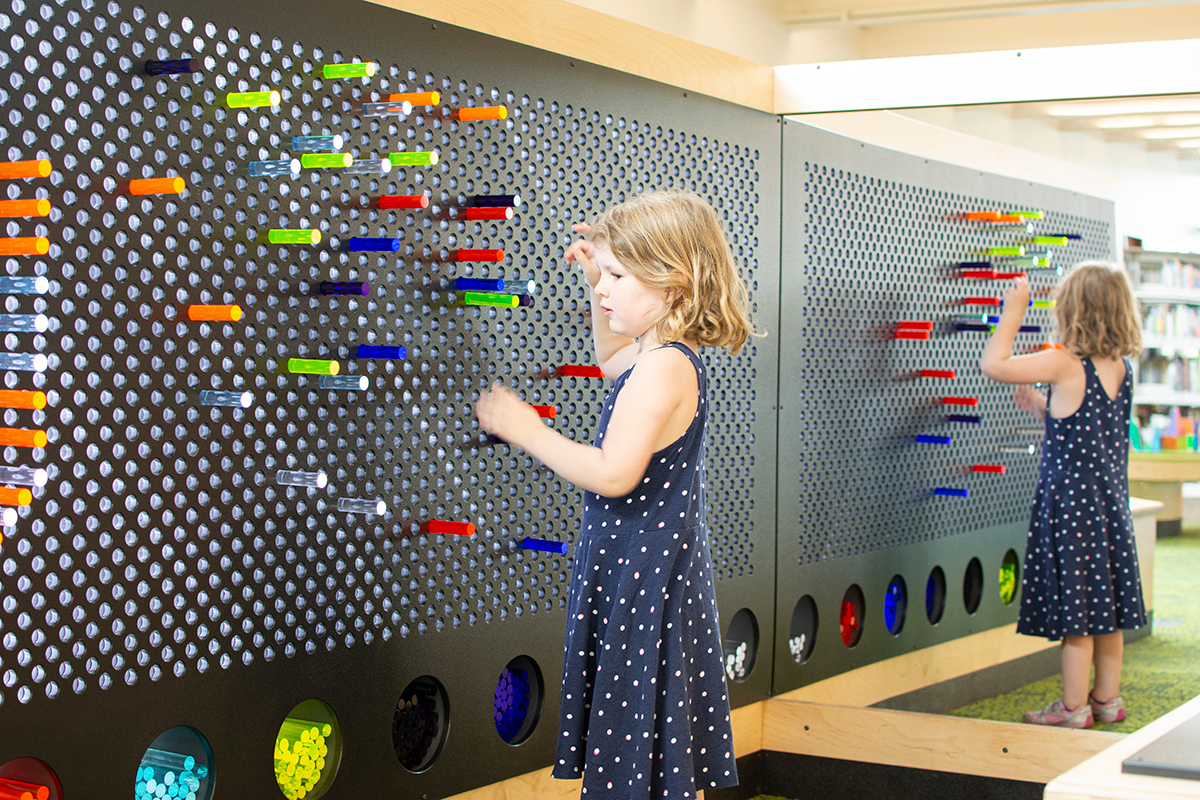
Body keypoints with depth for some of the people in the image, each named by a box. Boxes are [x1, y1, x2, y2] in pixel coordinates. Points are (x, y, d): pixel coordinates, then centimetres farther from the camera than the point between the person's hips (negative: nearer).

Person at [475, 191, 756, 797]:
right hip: (630, 569, 10)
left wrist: (527, 431, -20)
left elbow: (613, 474, -30)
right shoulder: (661, 354, 8)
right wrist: (596, 280, 22)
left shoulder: (663, 367, -23)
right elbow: (609, 359, 34)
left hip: (643, 579, -10)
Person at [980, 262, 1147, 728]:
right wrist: (1045, 408, 17)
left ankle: (1074, 707, 8)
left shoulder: (1065, 365, -18)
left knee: (1075, 608, 0)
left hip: (1070, 505, -7)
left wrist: (1013, 312, -8)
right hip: (1111, 503, 7)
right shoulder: (1123, 370, 4)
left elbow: (993, 365, -17)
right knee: (1104, 603, 14)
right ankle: (1107, 699, 24)